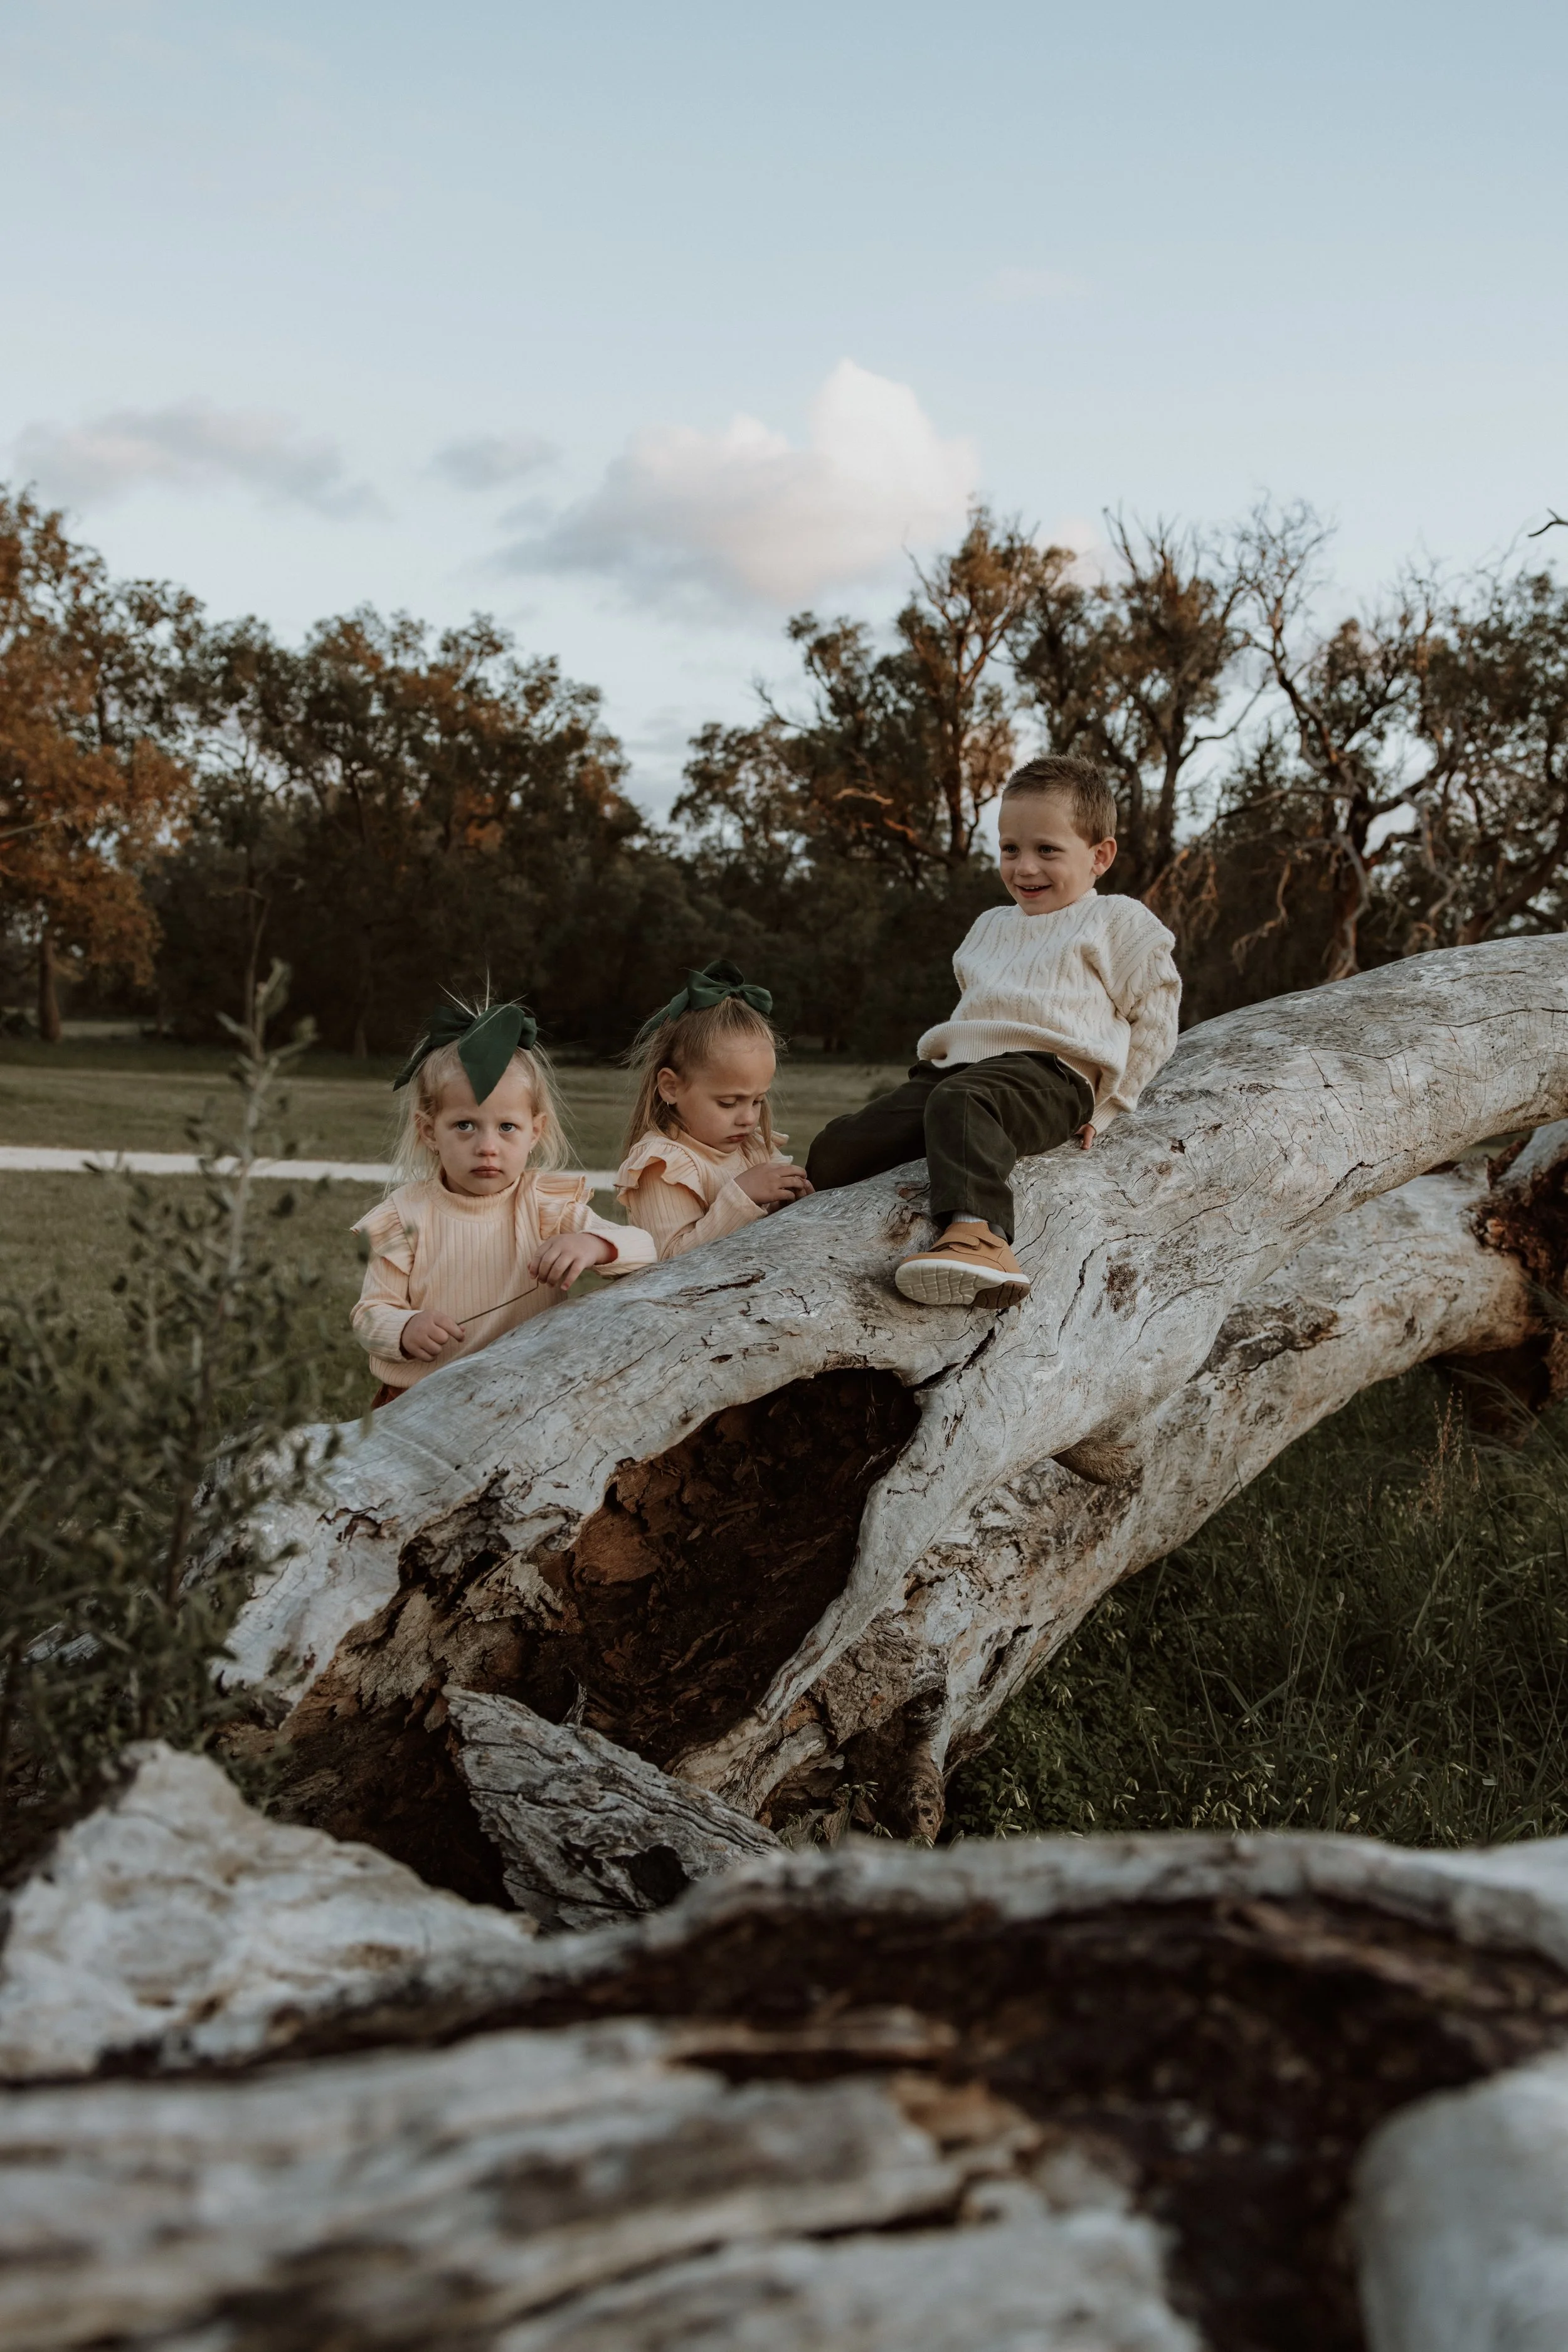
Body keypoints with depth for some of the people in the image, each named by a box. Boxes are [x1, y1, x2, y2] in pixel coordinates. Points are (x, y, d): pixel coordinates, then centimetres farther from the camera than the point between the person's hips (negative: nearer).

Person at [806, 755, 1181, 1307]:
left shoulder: (1119, 924, 13)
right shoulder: (991, 928, 32)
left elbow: (1154, 1018, 10)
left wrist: (1105, 1107, 4)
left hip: (1048, 1070, -7)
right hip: (958, 1064, 7)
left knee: (960, 1102, -44)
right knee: (836, 1151, -15)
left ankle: (977, 1236, -64)